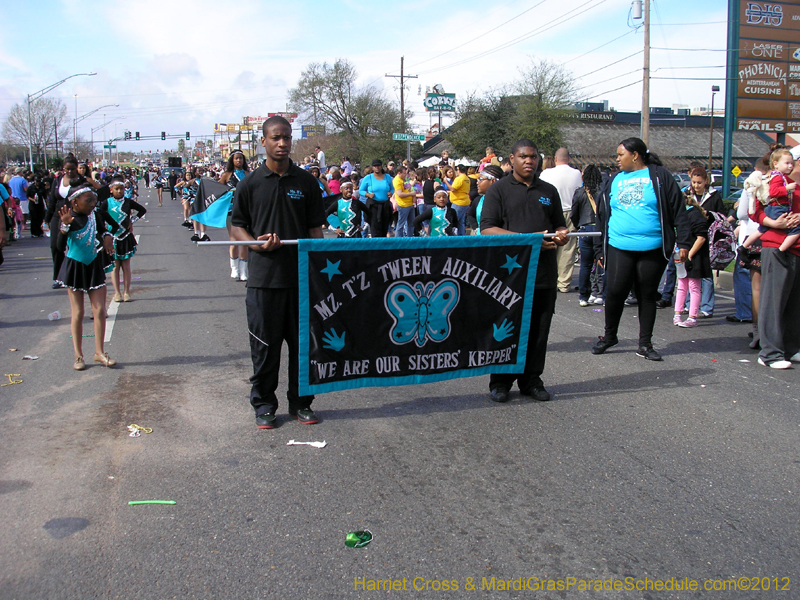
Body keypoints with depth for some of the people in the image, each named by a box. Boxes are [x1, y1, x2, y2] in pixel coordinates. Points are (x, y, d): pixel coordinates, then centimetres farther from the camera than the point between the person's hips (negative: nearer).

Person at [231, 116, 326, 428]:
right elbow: (237, 225, 8)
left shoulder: (306, 182, 6)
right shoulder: (251, 183, 3)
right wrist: (256, 243, -12)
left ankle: (301, 402, 22)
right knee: (264, 344, 5)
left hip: (301, 275, 1)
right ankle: (264, 405, 19)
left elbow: (315, 227, 8)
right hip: (264, 276, -1)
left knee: (303, 342, 7)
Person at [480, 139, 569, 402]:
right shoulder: (499, 190, 2)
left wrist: (561, 236, -3)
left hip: (544, 273, 4)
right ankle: (501, 381, 13)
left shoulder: (548, 191, 17)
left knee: (539, 329, 7)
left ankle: (531, 379, 20)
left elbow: (559, 225, 23)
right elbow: (487, 229, -8)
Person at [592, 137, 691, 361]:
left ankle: (645, 344, 17)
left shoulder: (659, 176, 2)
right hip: (619, 249, 2)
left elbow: (678, 211, 1)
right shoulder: (614, 180, 14)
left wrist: (683, 243, -5)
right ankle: (609, 336, 17)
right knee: (614, 292, -5)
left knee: (648, 295, 6)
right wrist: (600, 249, 16)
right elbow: (602, 215, 19)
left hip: (652, 249, -2)